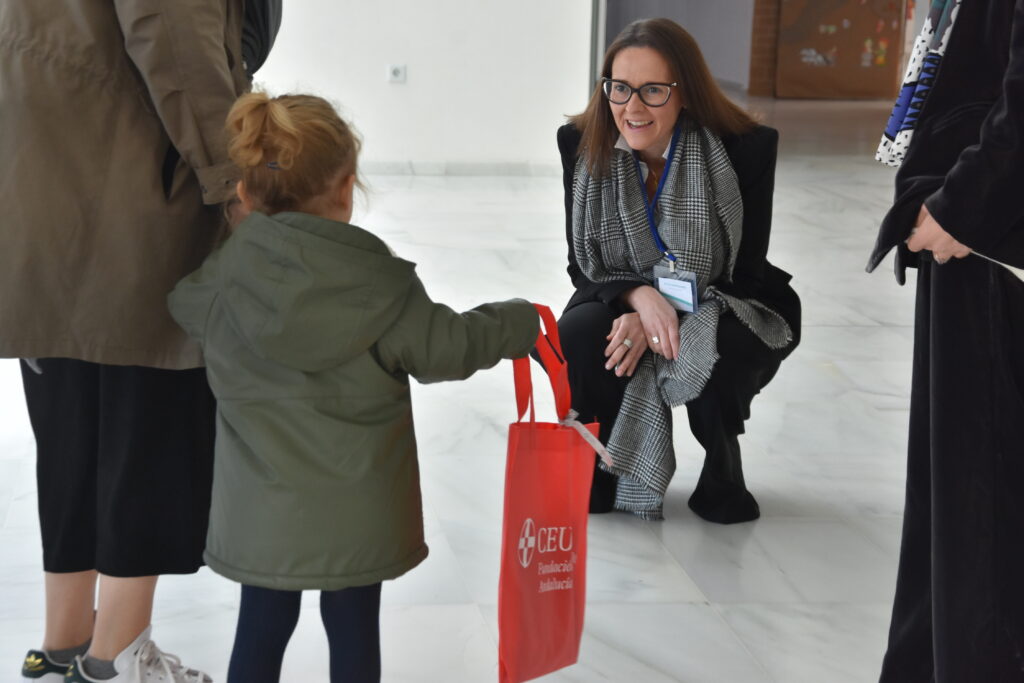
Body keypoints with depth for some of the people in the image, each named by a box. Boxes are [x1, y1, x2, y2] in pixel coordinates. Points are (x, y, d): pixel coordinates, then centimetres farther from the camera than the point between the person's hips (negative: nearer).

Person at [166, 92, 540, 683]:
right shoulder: (377, 282, -14)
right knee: (355, 632, 11)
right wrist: (522, 323, 9)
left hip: (260, 512, 2)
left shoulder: (224, 276, -6)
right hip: (356, 515, -2)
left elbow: (182, 303, 15)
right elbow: (447, 346, -8)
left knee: (262, 629, 14)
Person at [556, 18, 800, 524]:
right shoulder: (582, 145, -11)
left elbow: (747, 274, -15)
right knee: (575, 336, -30)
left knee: (711, 355, -36)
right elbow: (583, 267, -7)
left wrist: (656, 323, -29)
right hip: (623, 306, 2)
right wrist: (641, 297, -30)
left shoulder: (746, 148, -20)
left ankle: (723, 474, -3)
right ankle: (608, 467, -1)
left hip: (722, 310, -2)